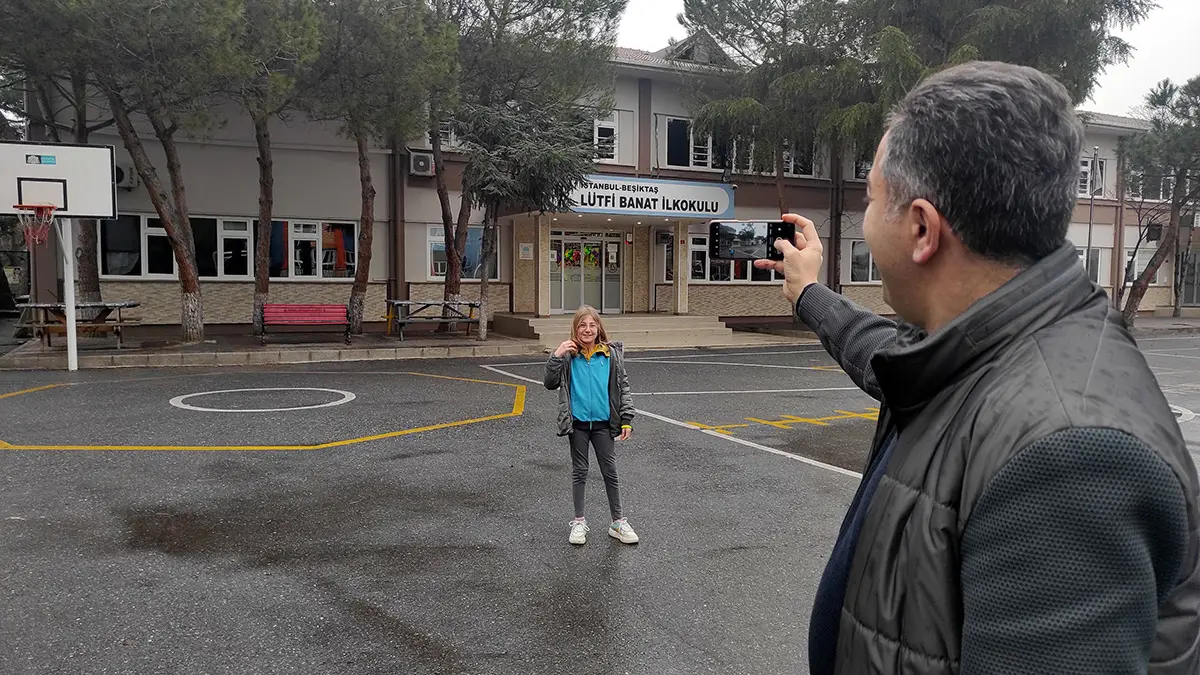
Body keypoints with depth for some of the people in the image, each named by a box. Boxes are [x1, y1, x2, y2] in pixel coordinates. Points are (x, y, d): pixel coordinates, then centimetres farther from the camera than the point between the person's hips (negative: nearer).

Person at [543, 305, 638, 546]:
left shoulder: (612, 354, -2)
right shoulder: (569, 355, -4)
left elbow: (623, 387, 2)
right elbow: (551, 384, -4)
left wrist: (626, 419, -2)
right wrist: (556, 356, -17)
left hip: (603, 423, 0)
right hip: (578, 422, 0)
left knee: (610, 471, 7)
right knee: (579, 471, 11)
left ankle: (618, 522, 18)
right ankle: (579, 522, 22)